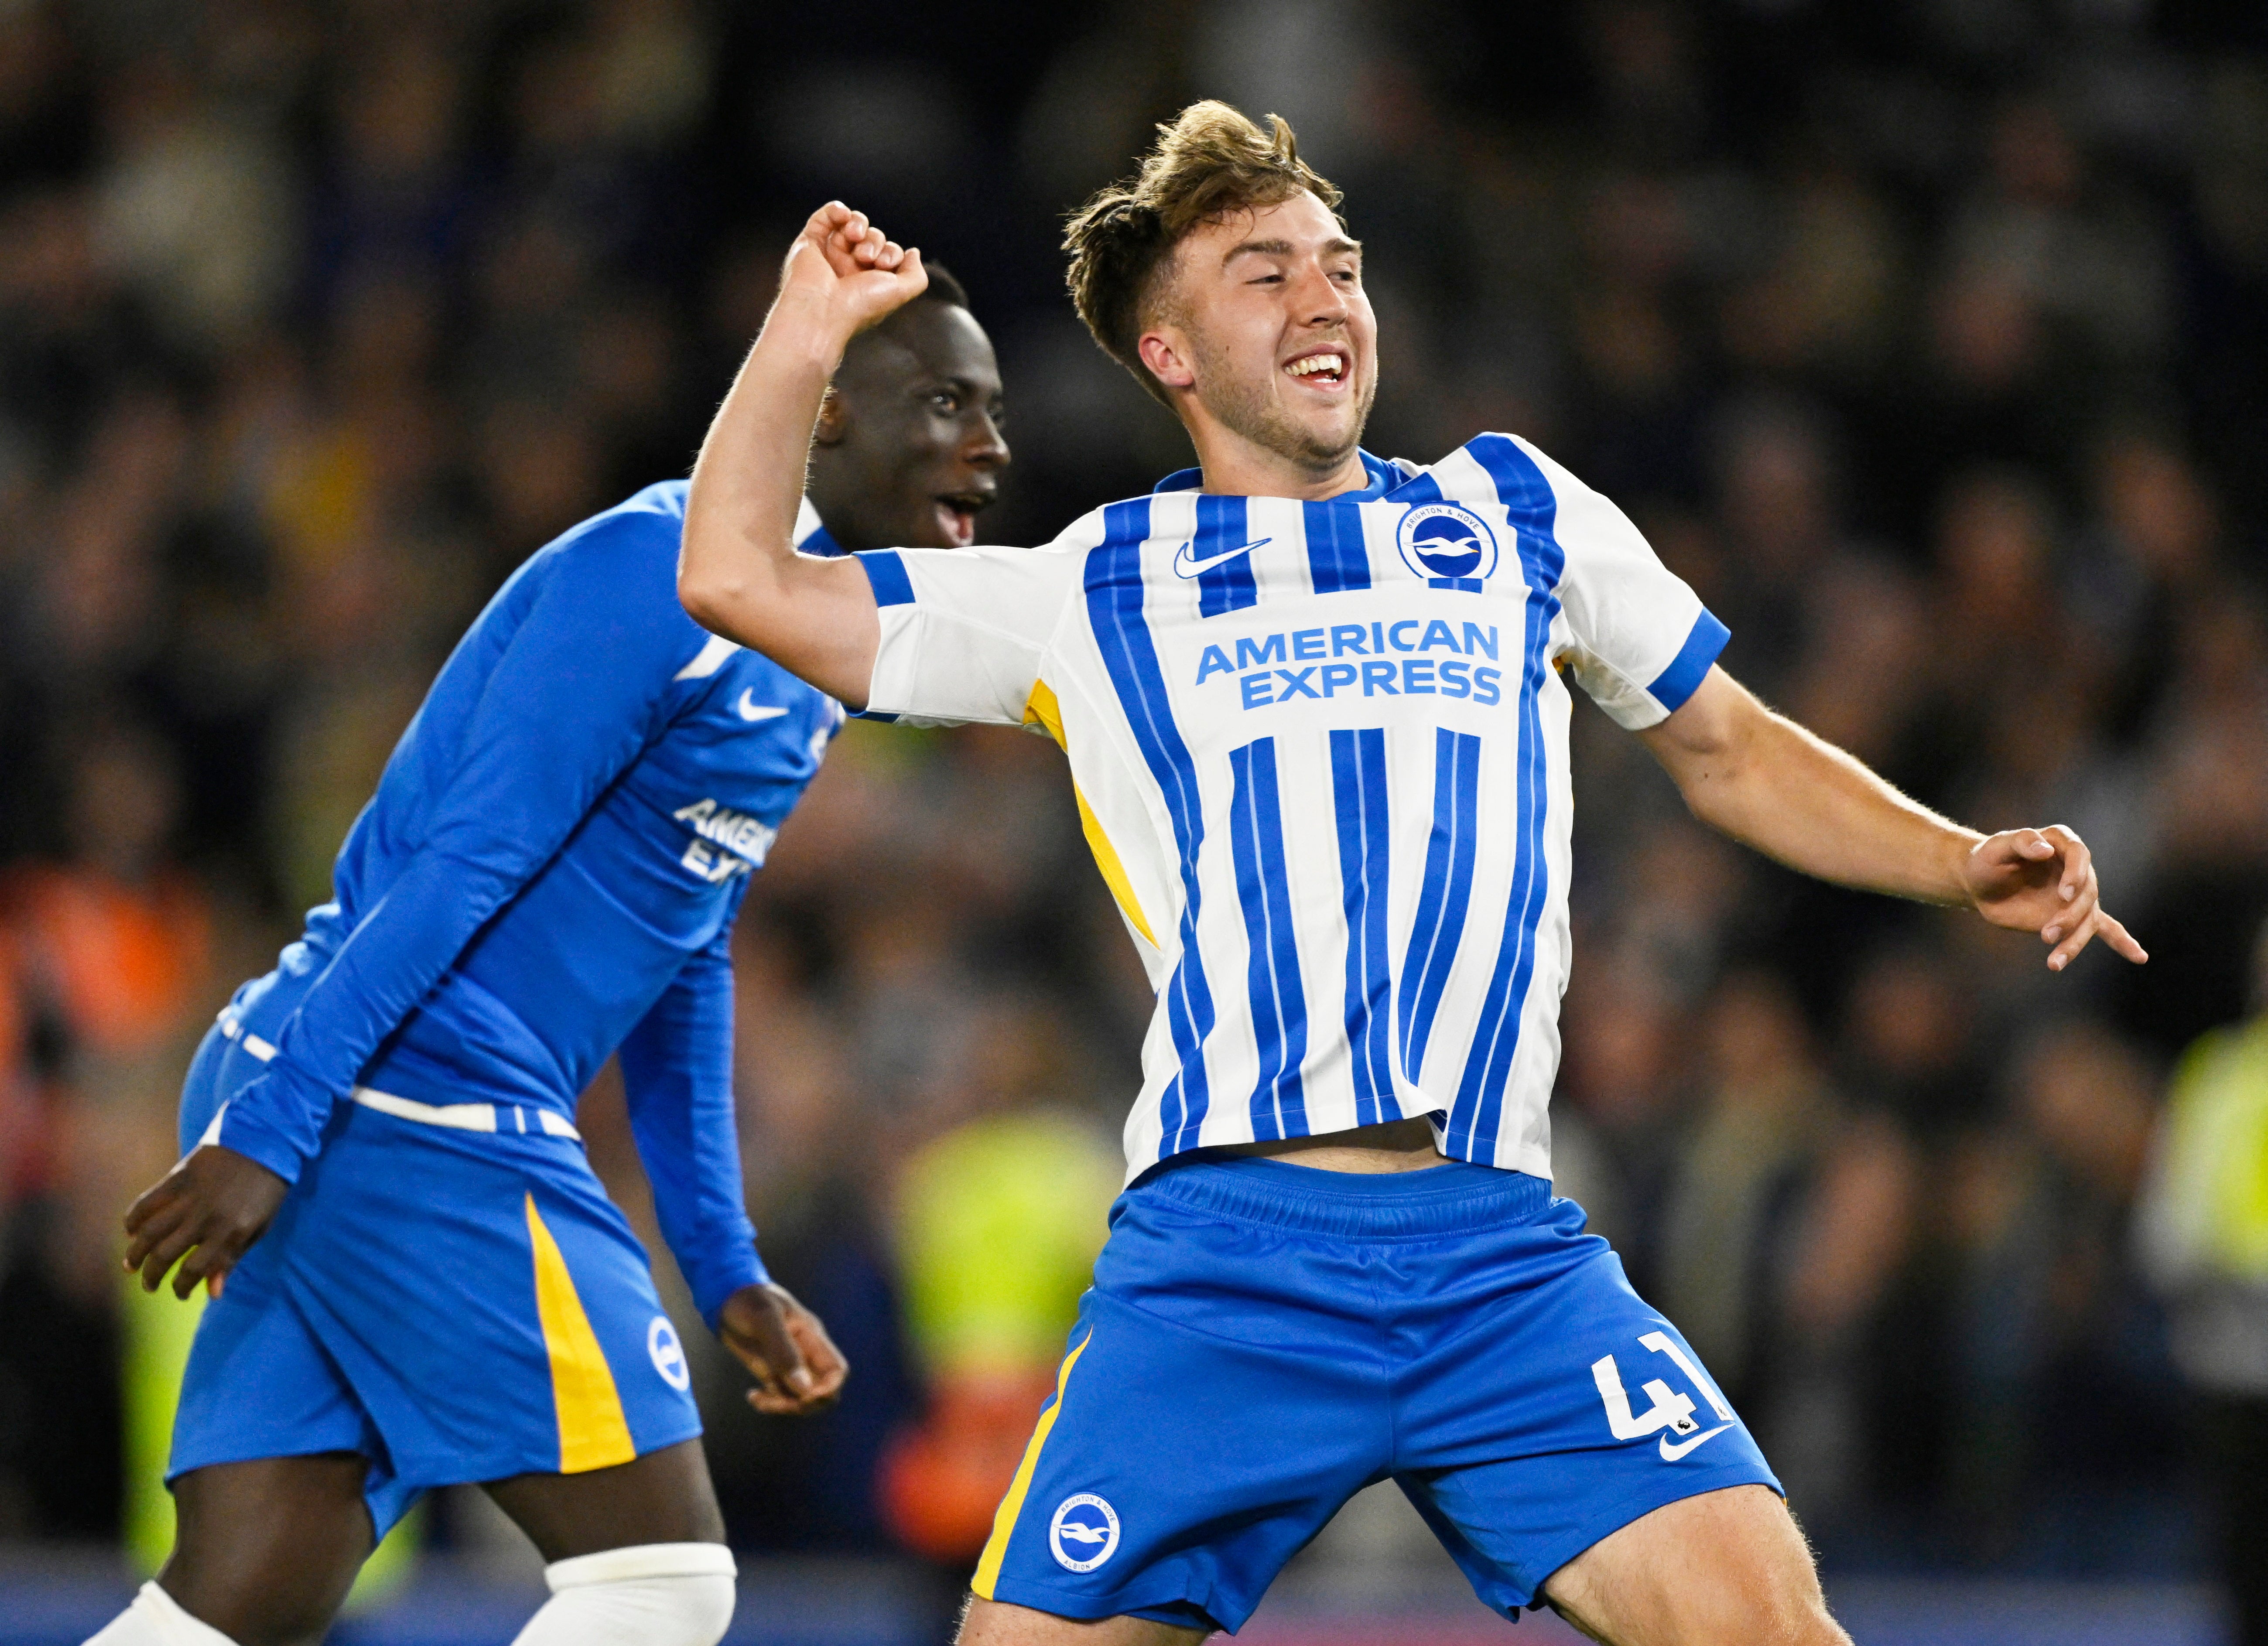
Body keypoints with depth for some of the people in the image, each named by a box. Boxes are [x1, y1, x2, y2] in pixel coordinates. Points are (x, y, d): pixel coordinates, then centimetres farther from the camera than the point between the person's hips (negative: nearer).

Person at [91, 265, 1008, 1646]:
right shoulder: (658, 573, -12)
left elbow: (685, 967, 25)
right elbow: (468, 861, -18)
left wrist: (725, 1270, 22)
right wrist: (269, 1132, -22)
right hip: (416, 1110, -10)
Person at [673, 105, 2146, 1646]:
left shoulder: (1517, 515, 20)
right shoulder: (1093, 592, 16)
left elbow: (1729, 751, 28)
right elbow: (741, 580, 16)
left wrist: (1966, 864, 15)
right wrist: (809, 334, 9)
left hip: (1503, 1251, 1)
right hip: (1219, 1258, 0)